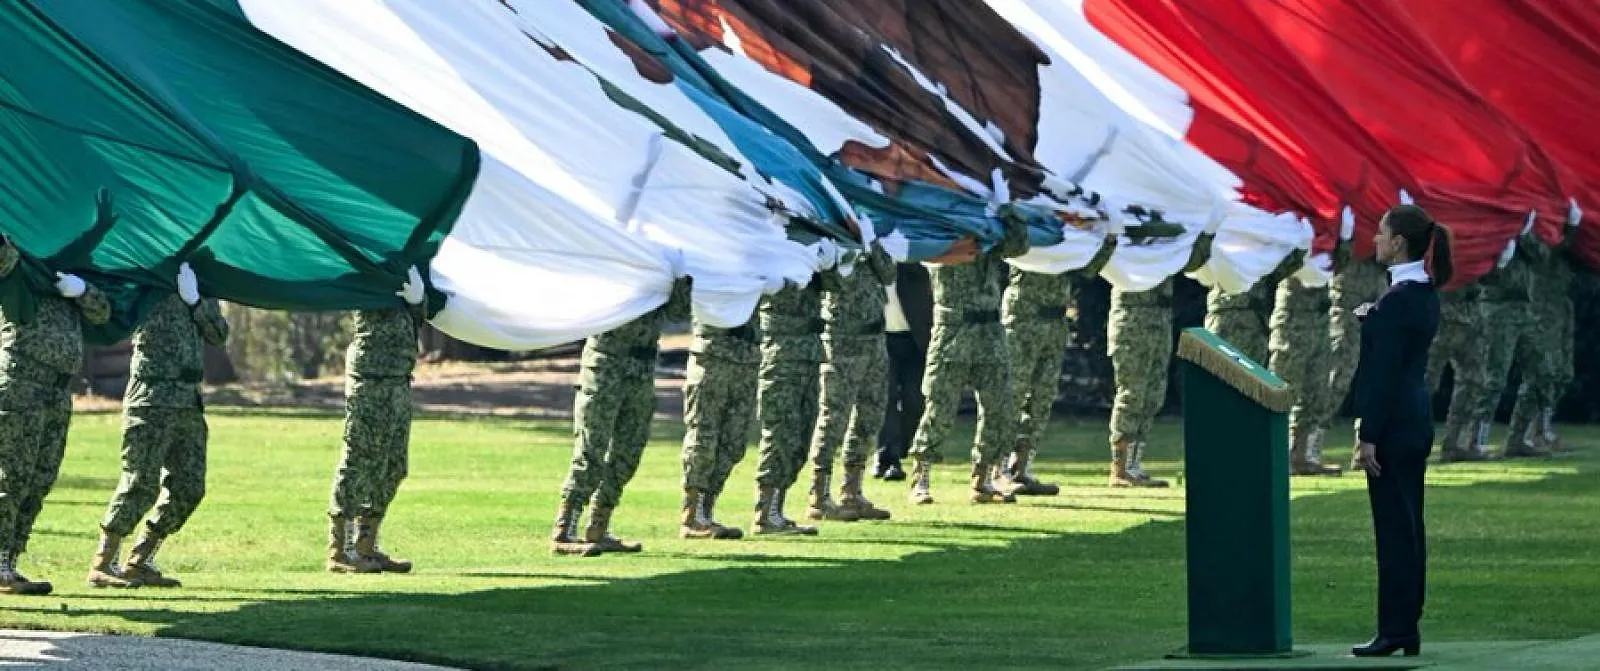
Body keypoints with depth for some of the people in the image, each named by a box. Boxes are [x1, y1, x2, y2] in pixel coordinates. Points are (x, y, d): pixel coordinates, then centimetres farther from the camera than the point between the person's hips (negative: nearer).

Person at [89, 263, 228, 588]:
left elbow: (219, 335, 3)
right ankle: (101, 566, -5)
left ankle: (139, 562, 14)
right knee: (141, 484, -12)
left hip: (190, 403, 7)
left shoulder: (202, 289, 15)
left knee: (188, 487, 5)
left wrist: (195, 301, -9)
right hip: (152, 401, -7)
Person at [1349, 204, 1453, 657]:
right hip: (1417, 417, 10)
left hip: (1394, 422, -10)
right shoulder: (1424, 293, 11)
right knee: (1407, 526, 11)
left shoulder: (1398, 298, -17)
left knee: (1394, 527, -6)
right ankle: (1407, 628, 14)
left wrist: (1369, 437, -19)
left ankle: (1394, 631, -4)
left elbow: (1385, 371, -19)